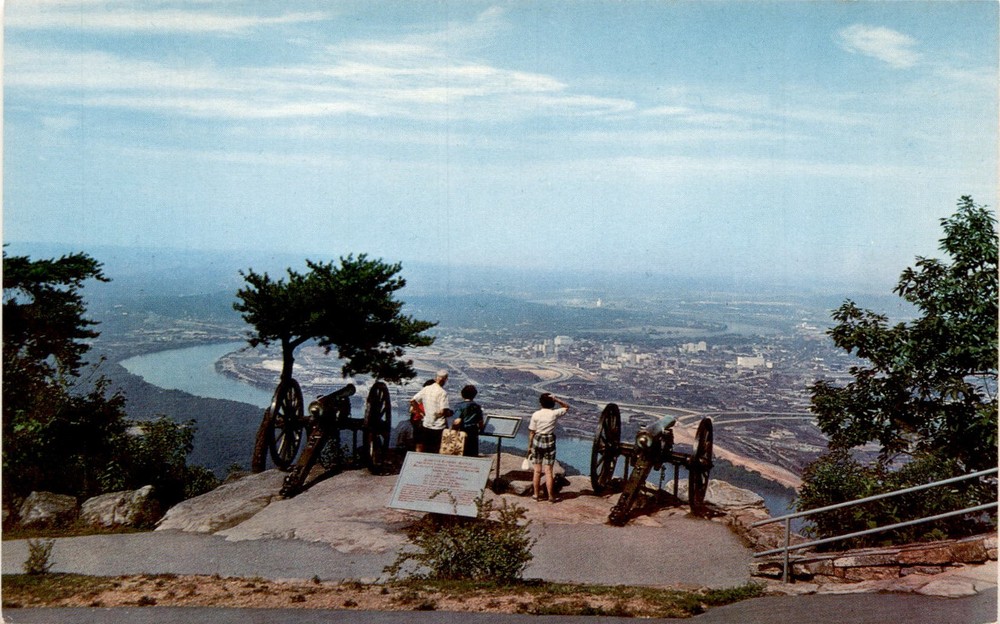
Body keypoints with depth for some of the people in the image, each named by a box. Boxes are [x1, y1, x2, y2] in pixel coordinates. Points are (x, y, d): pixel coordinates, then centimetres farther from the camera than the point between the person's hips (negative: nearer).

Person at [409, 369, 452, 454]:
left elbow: (412, 401, 3)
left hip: (427, 425, 6)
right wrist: (450, 413, -1)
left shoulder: (426, 389, 3)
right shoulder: (443, 393, -14)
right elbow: (443, 411, -22)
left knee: (426, 451, 14)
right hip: (439, 427, -6)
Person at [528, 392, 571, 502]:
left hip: (537, 441, 1)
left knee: (537, 471, 10)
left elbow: (531, 432, -2)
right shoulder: (554, 413, -7)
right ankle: (551, 496, 6)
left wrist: (529, 446, 7)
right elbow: (566, 407, 11)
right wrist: (556, 399, -3)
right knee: (548, 471, 3)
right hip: (549, 442, -1)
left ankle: (536, 495, 16)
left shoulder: (536, 415, -5)